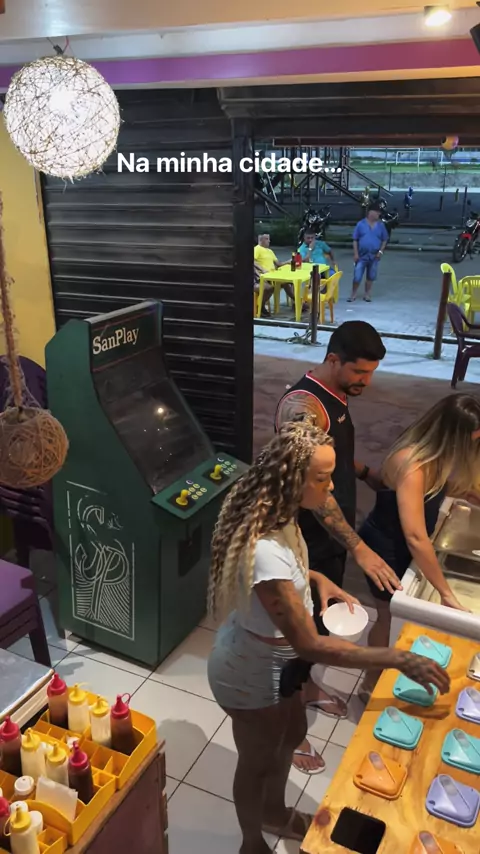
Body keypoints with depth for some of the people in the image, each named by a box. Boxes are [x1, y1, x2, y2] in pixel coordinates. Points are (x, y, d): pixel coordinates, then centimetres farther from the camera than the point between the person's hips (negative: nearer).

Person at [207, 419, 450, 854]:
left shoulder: (279, 515, -11)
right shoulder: (264, 551, -41)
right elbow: (310, 644, -36)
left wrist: (317, 579, -3)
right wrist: (399, 659, -33)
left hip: (274, 658, 9)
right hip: (252, 672, -8)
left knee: (292, 733, 30)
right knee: (258, 761, 19)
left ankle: (274, 813, 60)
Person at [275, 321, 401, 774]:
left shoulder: (337, 395, 4)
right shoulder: (302, 405, -27)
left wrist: (367, 474, 12)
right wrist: (359, 548, -34)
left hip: (334, 532, 9)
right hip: (307, 538, -9)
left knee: (322, 618, 25)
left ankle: (306, 685, 48)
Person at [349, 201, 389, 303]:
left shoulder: (380, 225, 1)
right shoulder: (361, 224, -5)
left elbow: (385, 240, 9)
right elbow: (355, 240, -2)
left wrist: (381, 251, -4)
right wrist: (355, 253, -8)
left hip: (374, 256, 2)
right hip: (362, 255, -2)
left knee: (371, 277, 10)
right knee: (357, 276, -3)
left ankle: (367, 295, 22)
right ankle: (353, 295, 11)